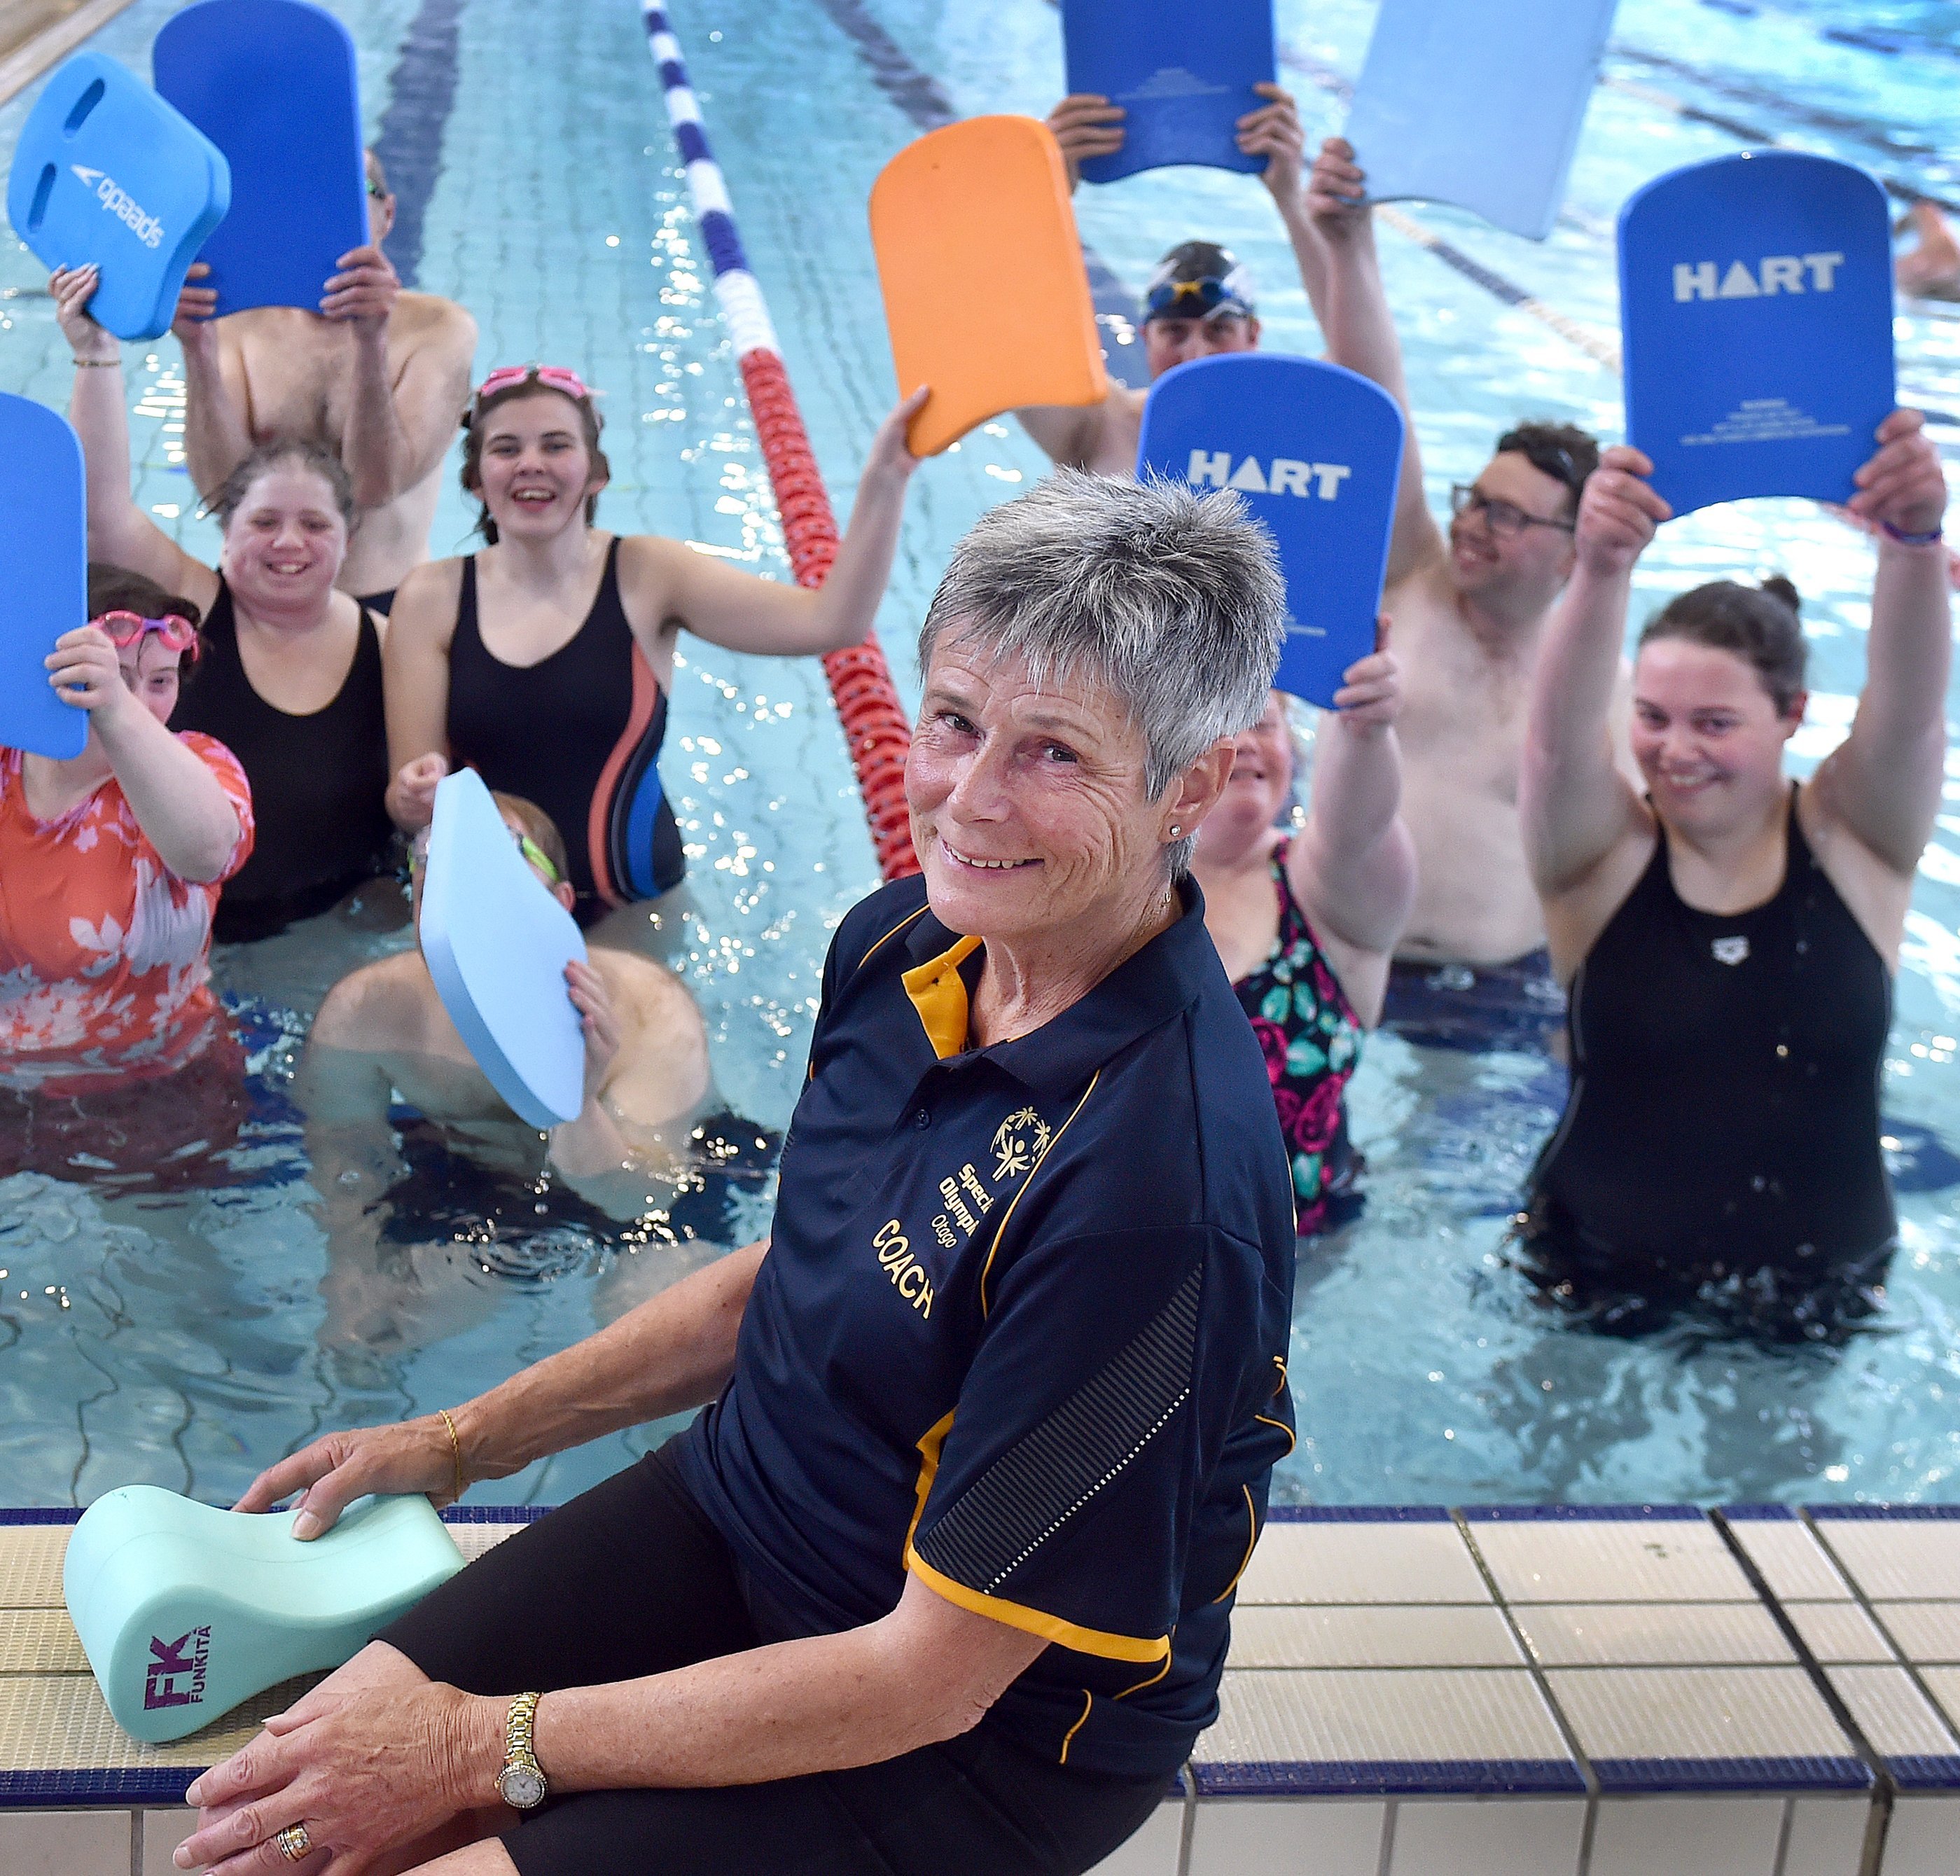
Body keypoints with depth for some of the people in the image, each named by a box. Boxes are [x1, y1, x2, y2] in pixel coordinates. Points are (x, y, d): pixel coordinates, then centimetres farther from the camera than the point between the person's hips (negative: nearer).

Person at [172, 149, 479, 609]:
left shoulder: (438, 328, -2)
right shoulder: (237, 325, 5)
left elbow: (375, 486, -14)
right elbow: (220, 485, -9)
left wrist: (371, 341, -25)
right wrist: (198, 351, -20)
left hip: (388, 605, -1)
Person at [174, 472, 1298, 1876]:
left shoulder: (1161, 1182, -33)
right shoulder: (906, 943, -6)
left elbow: (932, 1678, -25)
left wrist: (492, 1748, -19)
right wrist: (461, 1441, 11)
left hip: (993, 1725, -6)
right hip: (738, 1499, 7)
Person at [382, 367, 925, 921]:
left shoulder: (645, 575, -1)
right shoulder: (433, 598, 0)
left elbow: (831, 621, -13)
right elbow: (406, 801, -2)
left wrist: (884, 481, -23)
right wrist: (417, 798, -25)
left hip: (636, 910, 0)